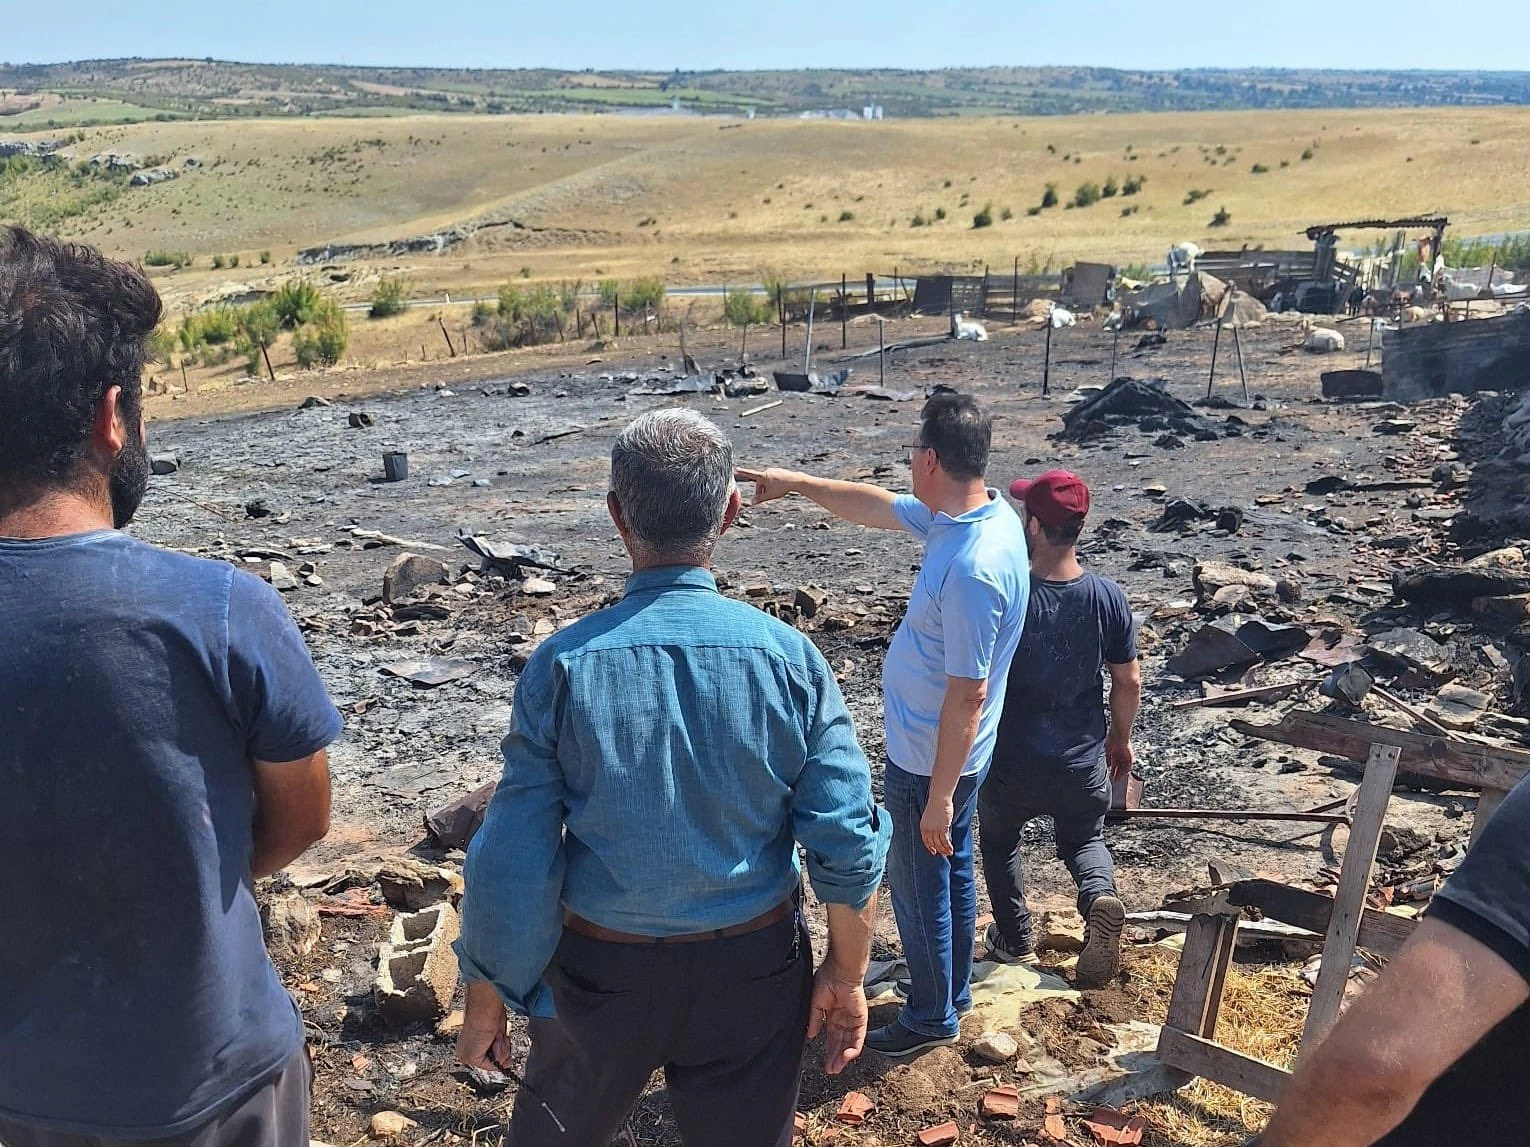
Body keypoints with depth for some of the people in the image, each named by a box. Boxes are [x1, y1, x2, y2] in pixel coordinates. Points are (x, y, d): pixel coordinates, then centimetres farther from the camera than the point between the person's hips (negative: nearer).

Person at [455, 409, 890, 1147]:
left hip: (600, 969, 0)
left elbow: (514, 860, -14)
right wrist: (847, 975, 4)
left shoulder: (565, 665, -18)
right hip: (753, 971, 1)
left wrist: (486, 997, 1)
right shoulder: (789, 658, -15)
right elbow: (849, 844, -12)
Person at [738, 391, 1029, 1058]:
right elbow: (878, 508, 13)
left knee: (919, 882, 10)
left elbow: (968, 695, -29)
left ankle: (932, 1016, 31)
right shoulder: (967, 514, -3)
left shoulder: (973, 567, -33)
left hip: (928, 761, -9)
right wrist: (796, 483, 15)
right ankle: (952, 990, 43)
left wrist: (940, 797, -23)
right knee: (950, 869, 24)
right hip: (938, 748, 9)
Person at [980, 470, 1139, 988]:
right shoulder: (1109, 597, -12)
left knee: (999, 840, 25)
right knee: (1084, 840, 27)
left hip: (1012, 763, -2)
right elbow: (1129, 682, -2)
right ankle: (1100, 896, -2)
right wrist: (1120, 738, 15)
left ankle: (1015, 942, 31)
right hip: (1083, 763, 3)